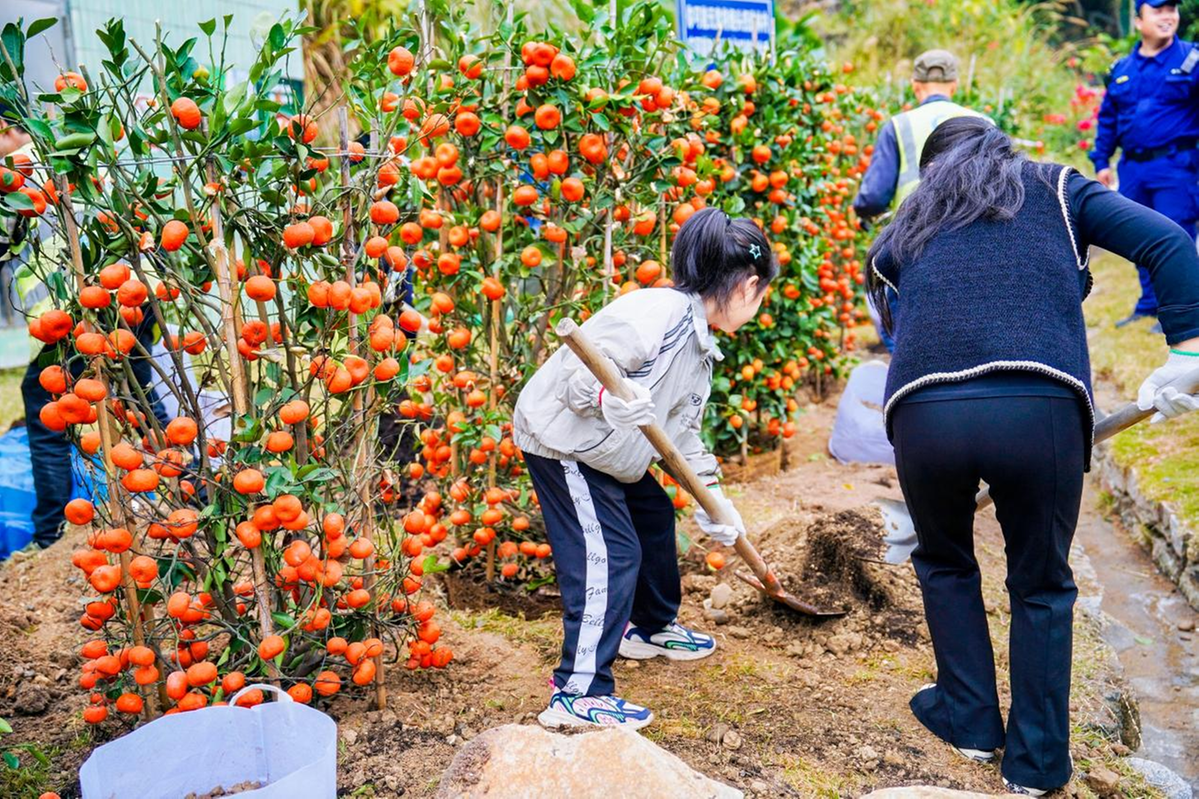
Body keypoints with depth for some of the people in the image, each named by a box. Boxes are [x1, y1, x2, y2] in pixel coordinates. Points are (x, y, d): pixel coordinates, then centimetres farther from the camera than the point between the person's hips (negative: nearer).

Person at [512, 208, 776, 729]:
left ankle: (651, 627, 44)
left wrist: (713, 500, 11)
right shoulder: (661, 313, -24)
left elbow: (684, 432, 13)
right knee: (610, 552, -14)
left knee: (654, 516, 22)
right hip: (559, 438, -11)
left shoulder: (700, 348, 8)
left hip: (607, 450, 11)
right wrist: (610, 397, -49)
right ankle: (578, 694, -9)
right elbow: (580, 369, -29)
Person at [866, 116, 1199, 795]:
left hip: (923, 414, 1)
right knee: (1042, 585, 21)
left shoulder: (904, 230, 27)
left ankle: (970, 721, 36)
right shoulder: (1056, 191, 22)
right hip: (1041, 408, -1)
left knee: (946, 564, 29)